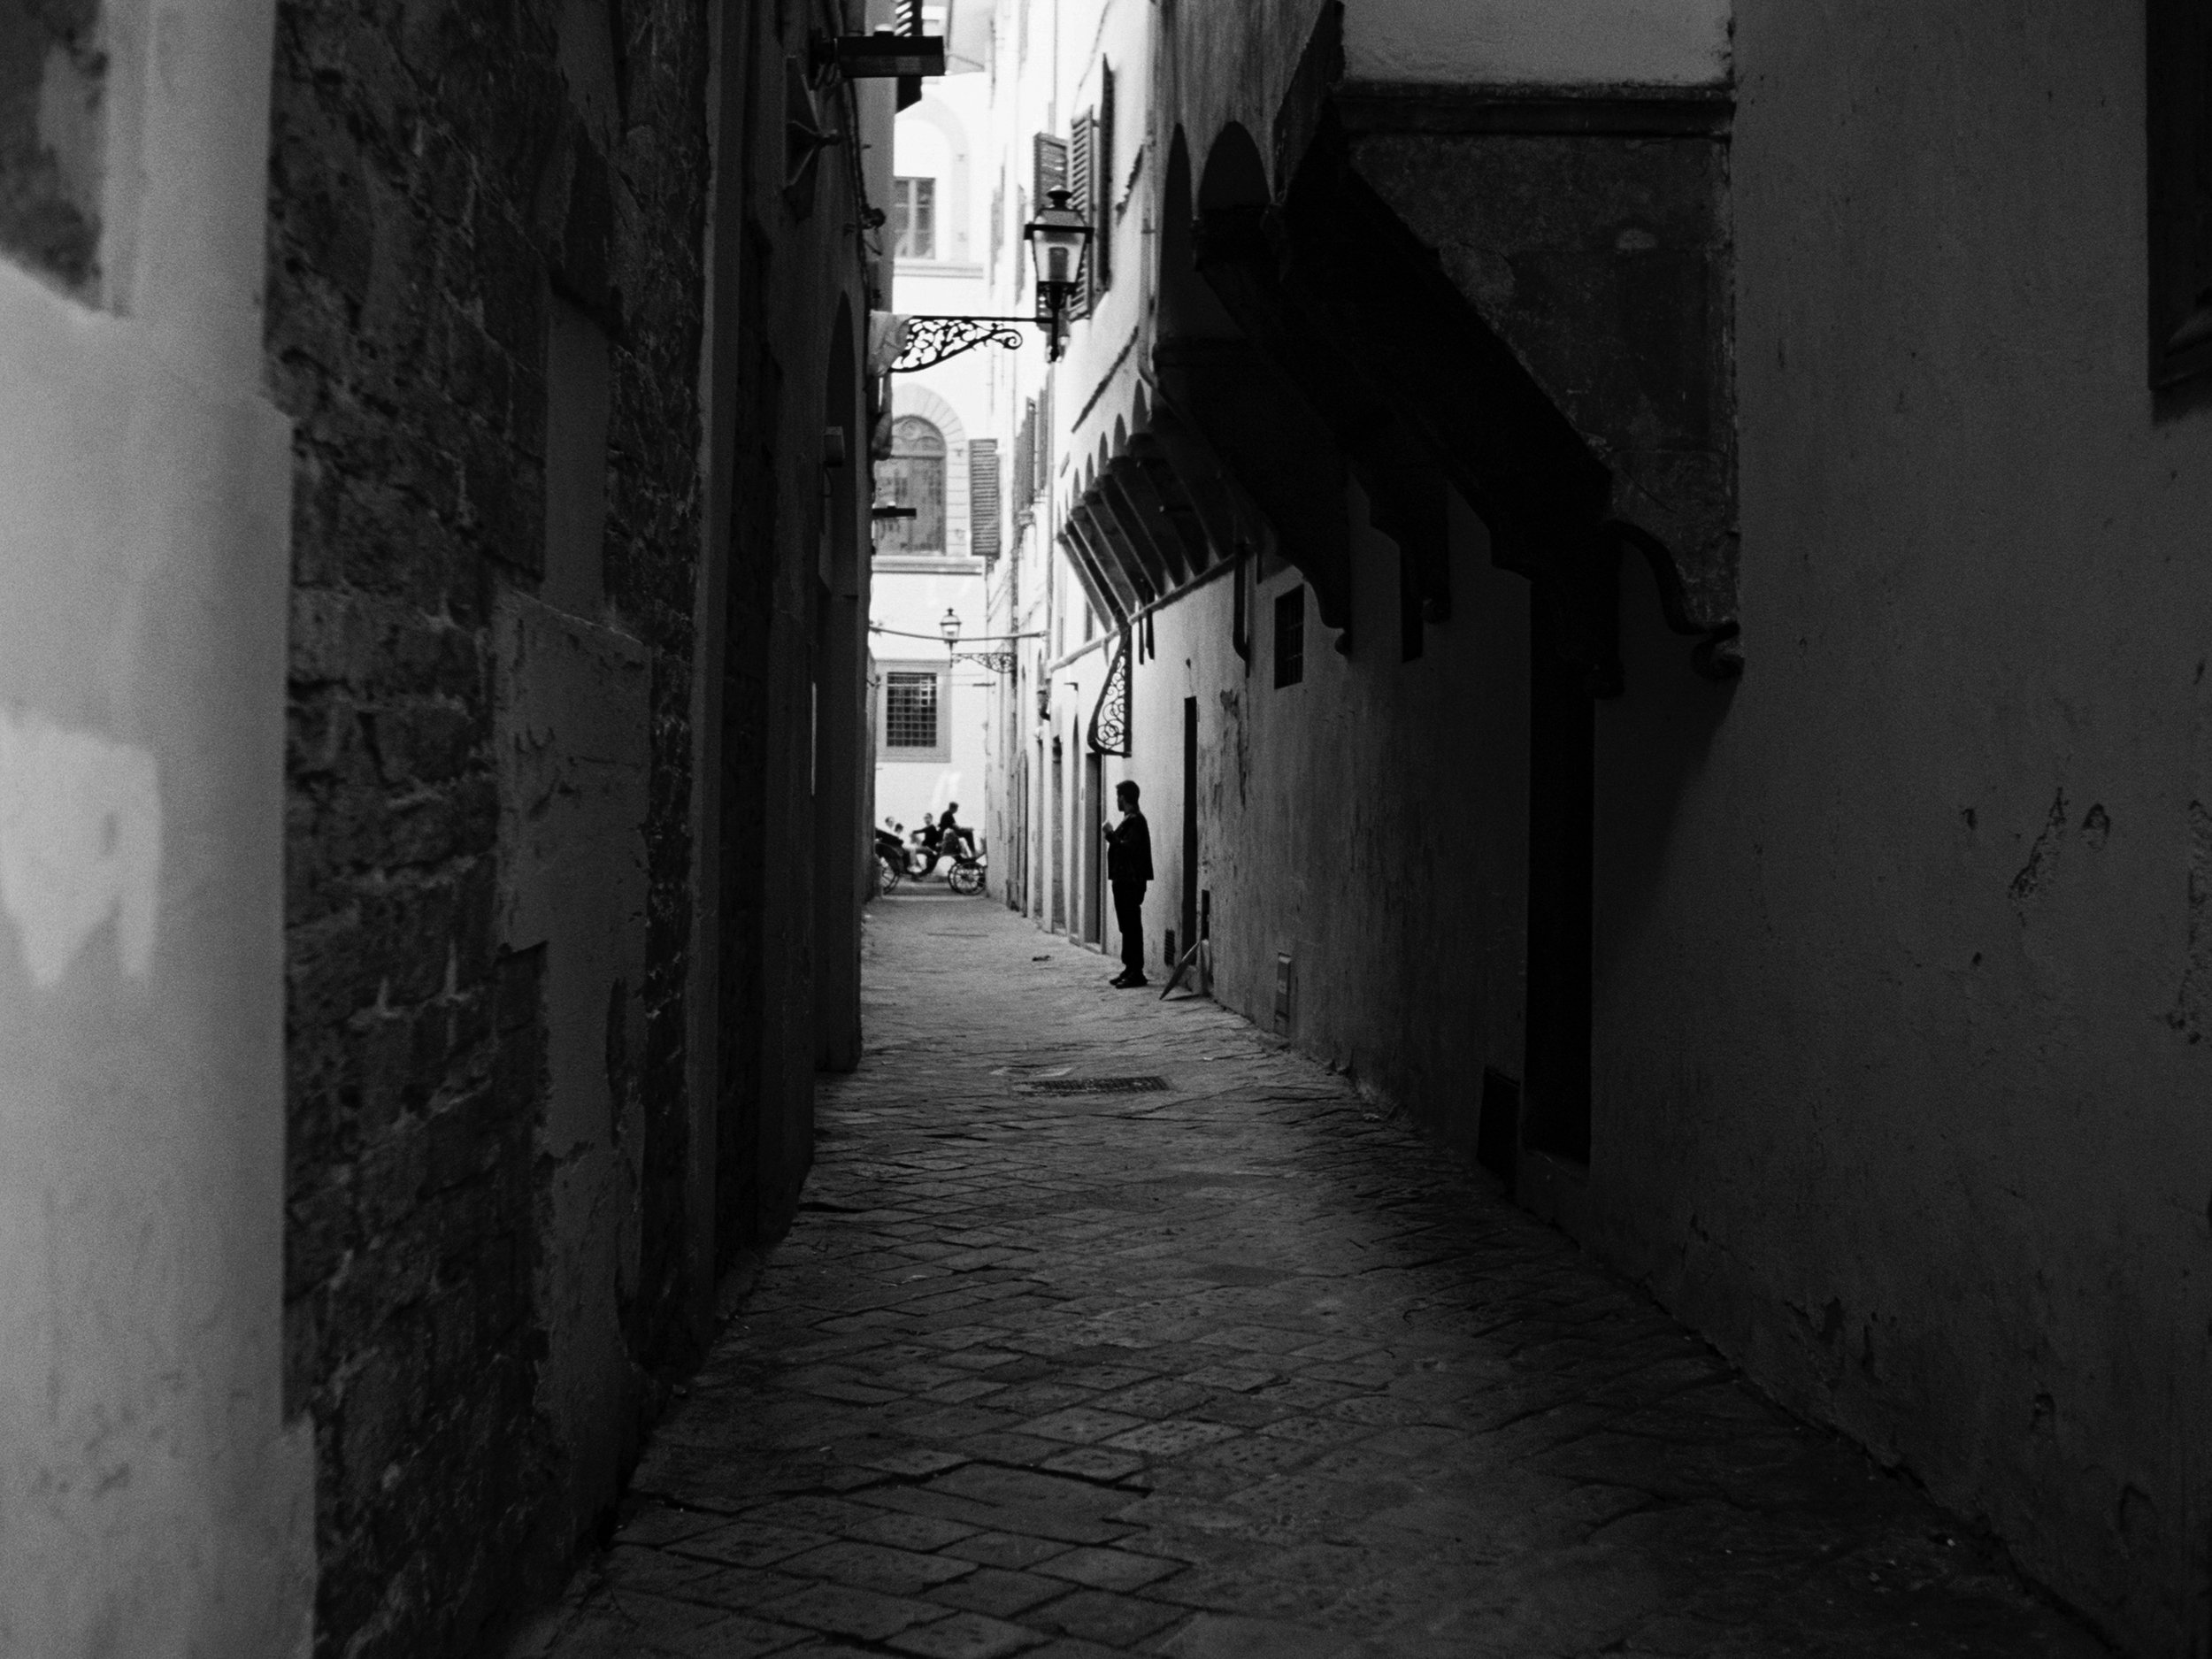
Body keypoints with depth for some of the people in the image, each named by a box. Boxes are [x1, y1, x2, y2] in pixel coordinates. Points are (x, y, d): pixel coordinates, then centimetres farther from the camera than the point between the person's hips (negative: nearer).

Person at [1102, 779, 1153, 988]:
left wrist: (1111, 835, -15)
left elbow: (1127, 848, -24)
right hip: (1123, 881, 10)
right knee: (1127, 927, 13)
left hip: (1131, 882, -10)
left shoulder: (1135, 821, -14)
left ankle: (1137, 973, -6)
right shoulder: (1129, 819, 16)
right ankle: (1130, 968, 19)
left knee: (1132, 927, -8)